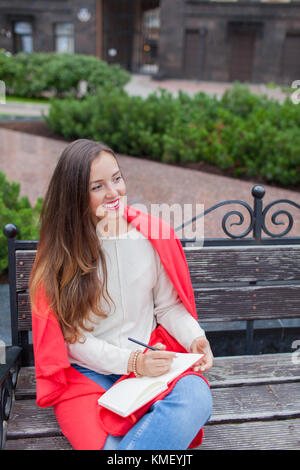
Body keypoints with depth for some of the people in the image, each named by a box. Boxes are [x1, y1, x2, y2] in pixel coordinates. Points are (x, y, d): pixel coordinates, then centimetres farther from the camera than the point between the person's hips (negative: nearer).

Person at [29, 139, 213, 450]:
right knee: (106, 441, -30)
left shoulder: (152, 233, -1)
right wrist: (131, 362, -18)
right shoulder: (61, 249, -5)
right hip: (87, 371, -2)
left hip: (151, 357, 3)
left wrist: (194, 337, -11)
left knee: (196, 399, -29)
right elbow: (73, 336, -6)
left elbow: (168, 305, 8)